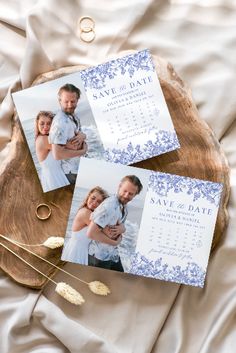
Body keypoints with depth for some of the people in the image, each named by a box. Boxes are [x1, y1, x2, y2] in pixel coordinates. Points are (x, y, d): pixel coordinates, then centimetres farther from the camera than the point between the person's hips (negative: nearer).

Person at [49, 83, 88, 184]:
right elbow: (57, 154, -31)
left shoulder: (73, 116, 1)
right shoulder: (60, 123, -26)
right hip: (69, 173, -9)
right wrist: (83, 151, -19)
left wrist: (82, 136, -12)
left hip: (78, 168, 9)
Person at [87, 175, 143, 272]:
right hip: (100, 256, -8)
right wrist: (111, 240, -15)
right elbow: (91, 233, -29)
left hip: (114, 254, 8)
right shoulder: (109, 206, -26)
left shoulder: (124, 207, 1)